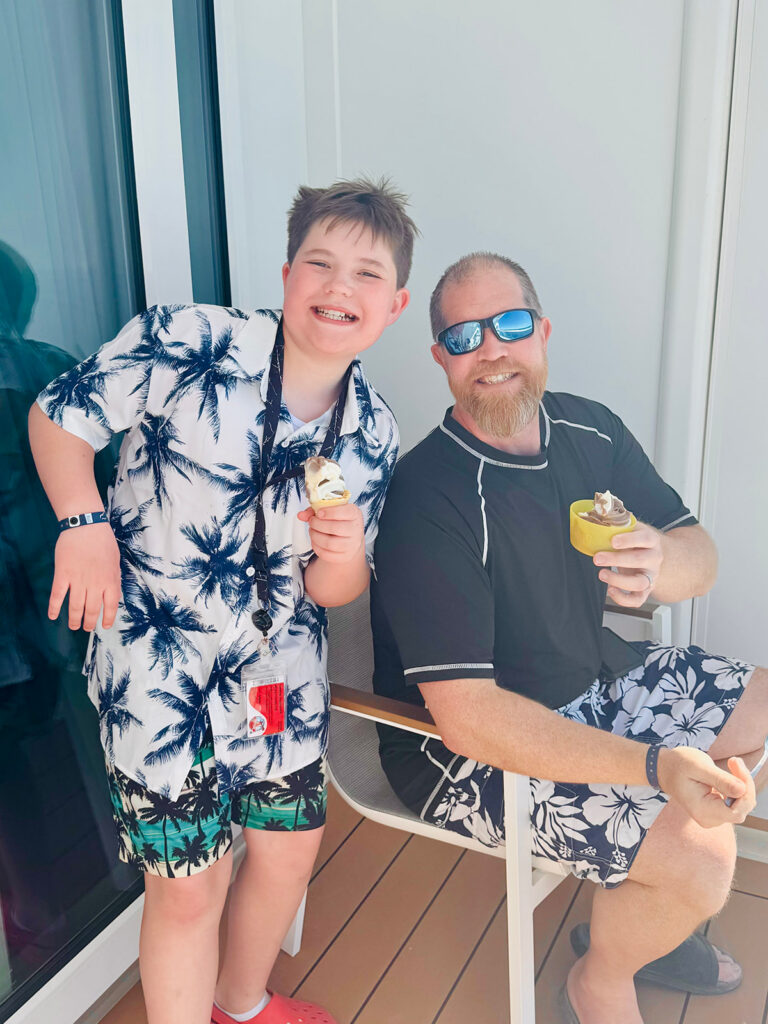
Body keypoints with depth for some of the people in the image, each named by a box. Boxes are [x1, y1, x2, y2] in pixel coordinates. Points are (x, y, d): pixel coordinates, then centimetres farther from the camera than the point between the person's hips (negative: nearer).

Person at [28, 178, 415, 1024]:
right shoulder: (186, 343, -16)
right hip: (155, 658, -5)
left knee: (291, 843, 18)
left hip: (281, 662, 5)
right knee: (189, 881, 1)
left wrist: (344, 557, -20)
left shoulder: (372, 433, -2)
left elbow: (331, 592, 2)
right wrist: (83, 523, -18)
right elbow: (58, 415, -5)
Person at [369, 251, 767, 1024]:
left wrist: (660, 562, -24)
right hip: (470, 748, -8)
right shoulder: (428, 498, -27)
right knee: (696, 856, -21)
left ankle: (637, 916, 26)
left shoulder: (589, 430, -4)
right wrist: (657, 765, -36)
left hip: (593, 680, 8)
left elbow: (700, 559, 1)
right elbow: (466, 716, -30)